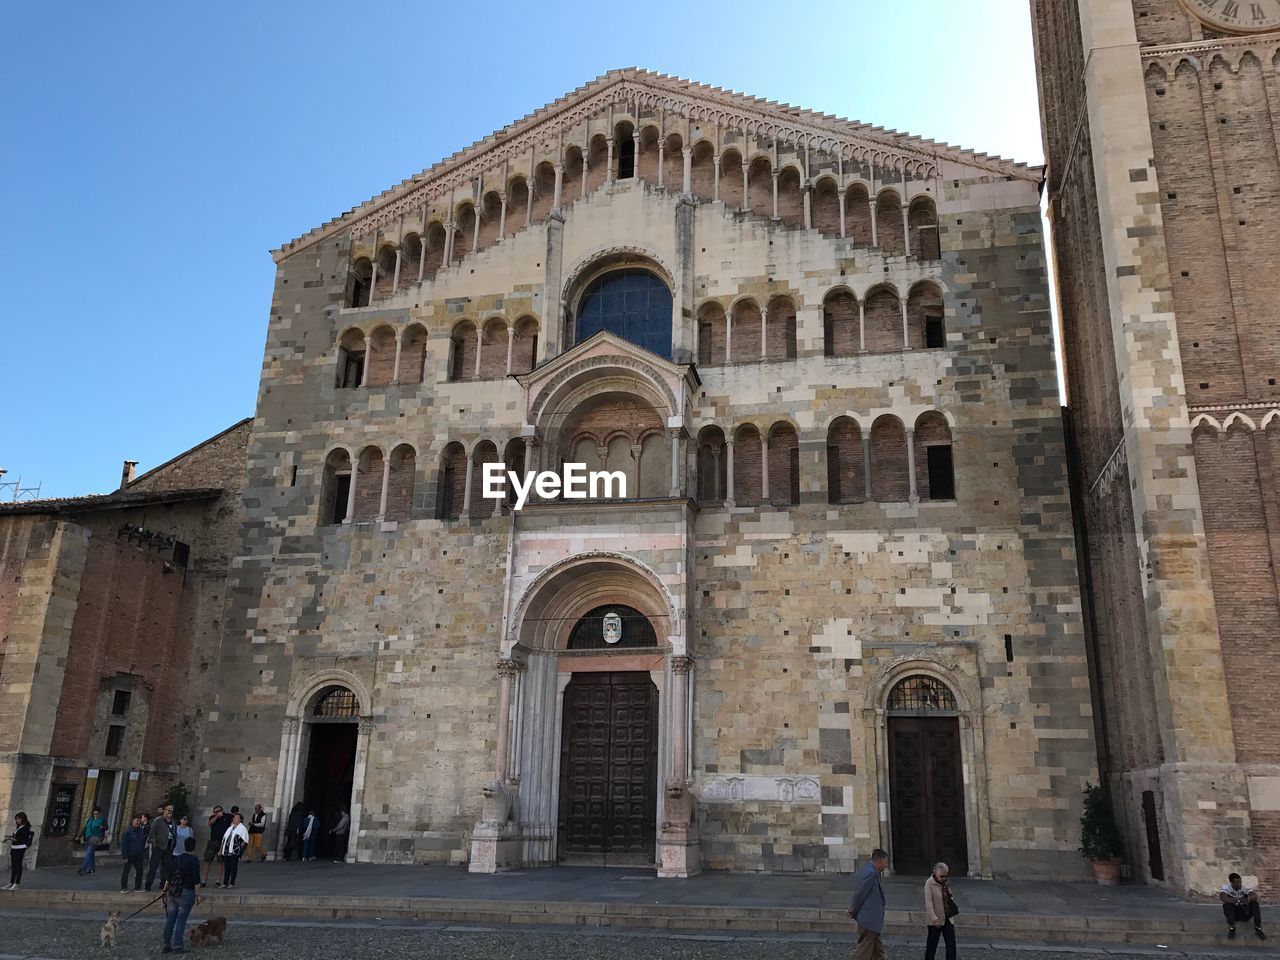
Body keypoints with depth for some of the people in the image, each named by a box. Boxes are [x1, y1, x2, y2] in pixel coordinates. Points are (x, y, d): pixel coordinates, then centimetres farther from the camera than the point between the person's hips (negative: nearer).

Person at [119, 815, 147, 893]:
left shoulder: (141, 831, 4)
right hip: (130, 856, -5)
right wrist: (125, 856, -14)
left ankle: (138, 887, 18)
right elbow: (123, 844, -11)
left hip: (138, 856, 5)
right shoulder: (128, 832, -11)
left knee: (139, 871, 7)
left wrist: (143, 853, 9)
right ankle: (123, 888, 16)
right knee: (125, 872, 5)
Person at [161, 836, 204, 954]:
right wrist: (198, 895, -9)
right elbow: (196, 881, -14)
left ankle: (167, 945, 17)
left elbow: (168, 877, 12)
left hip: (172, 892, 6)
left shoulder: (176, 859, 7)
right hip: (186, 893, -6)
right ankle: (177, 946, 2)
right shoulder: (194, 861, -12)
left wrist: (165, 890, 22)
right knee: (181, 919, 0)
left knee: (170, 919, 11)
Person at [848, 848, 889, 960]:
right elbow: (860, 893, -18)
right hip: (869, 919, -10)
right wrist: (854, 910, -4)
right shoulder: (871, 873, -20)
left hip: (869, 919, 10)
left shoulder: (866, 870, 12)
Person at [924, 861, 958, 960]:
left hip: (947, 918, 6)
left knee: (951, 943, 2)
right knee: (932, 944, 4)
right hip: (936, 920, -6)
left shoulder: (944, 882, 9)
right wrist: (934, 918, -24)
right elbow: (928, 902, -19)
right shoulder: (929, 883, -13)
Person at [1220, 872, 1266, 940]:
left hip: (1245, 914, 2)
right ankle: (1231, 928, -26)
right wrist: (1237, 900, -48)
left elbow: (1255, 896, -30)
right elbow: (1222, 897, -37)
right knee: (1227, 904, -32)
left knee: (1255, 903, -24)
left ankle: (1258, 928, -21)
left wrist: (1248, 899, -53)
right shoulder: (1226, 888, -16)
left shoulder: (1245, 887, -11)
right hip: (1232, 913, -2)